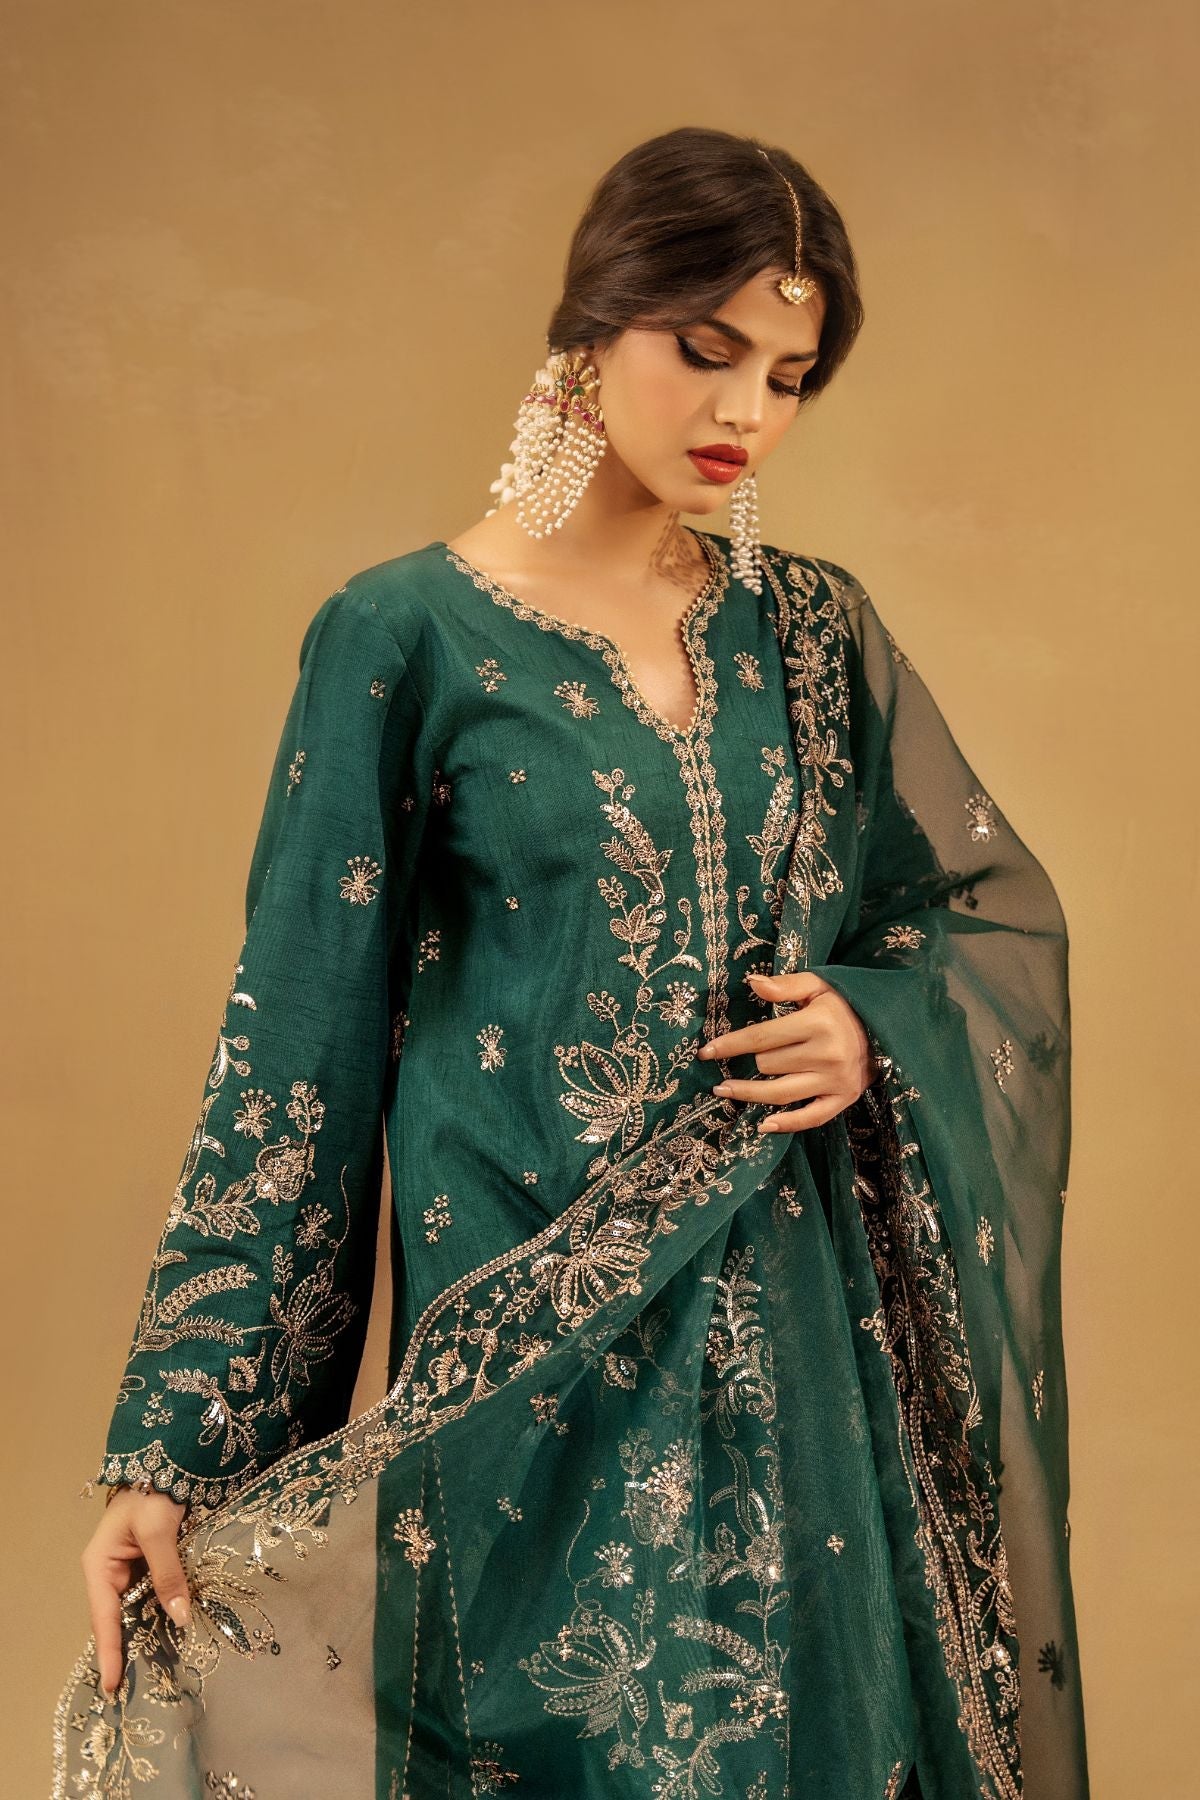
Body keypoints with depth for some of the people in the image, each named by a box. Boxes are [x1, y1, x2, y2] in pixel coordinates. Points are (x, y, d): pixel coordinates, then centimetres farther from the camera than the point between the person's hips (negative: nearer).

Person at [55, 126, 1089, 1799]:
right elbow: (293, 1046, -9)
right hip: (530, 1341, -4)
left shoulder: (812, 628, 5)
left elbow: (1002, 904, 14)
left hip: (798, 1321, 4)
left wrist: (876, 1028, -9)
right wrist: (167, 1445, -11)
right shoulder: (405, 636, -8)